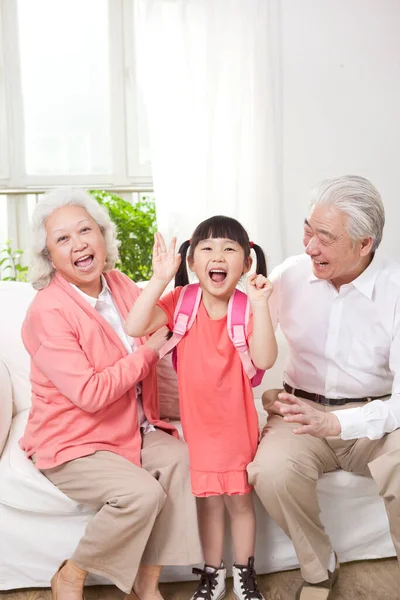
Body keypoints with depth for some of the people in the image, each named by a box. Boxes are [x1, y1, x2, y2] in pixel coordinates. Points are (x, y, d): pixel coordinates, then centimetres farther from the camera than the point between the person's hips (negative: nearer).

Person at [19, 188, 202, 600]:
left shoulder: (123, 287, 1)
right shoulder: (47, 311, -20)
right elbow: (90, 394, -24)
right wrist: (149, 351, -16)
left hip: (134, 429, 6)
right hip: (71, 442, -6)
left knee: (180, 459, -20)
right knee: (141, 493, -26)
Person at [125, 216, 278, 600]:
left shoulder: (248, 307, -10)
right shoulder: (181, 301, -9)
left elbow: (264, 360, -23)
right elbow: (135, 327, -23)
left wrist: (260, 304, -30)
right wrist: (160, 279, -29)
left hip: (235, 420, 0)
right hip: (196, 419, 1)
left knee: (239, 497, 12)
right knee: (208, 498, 14)